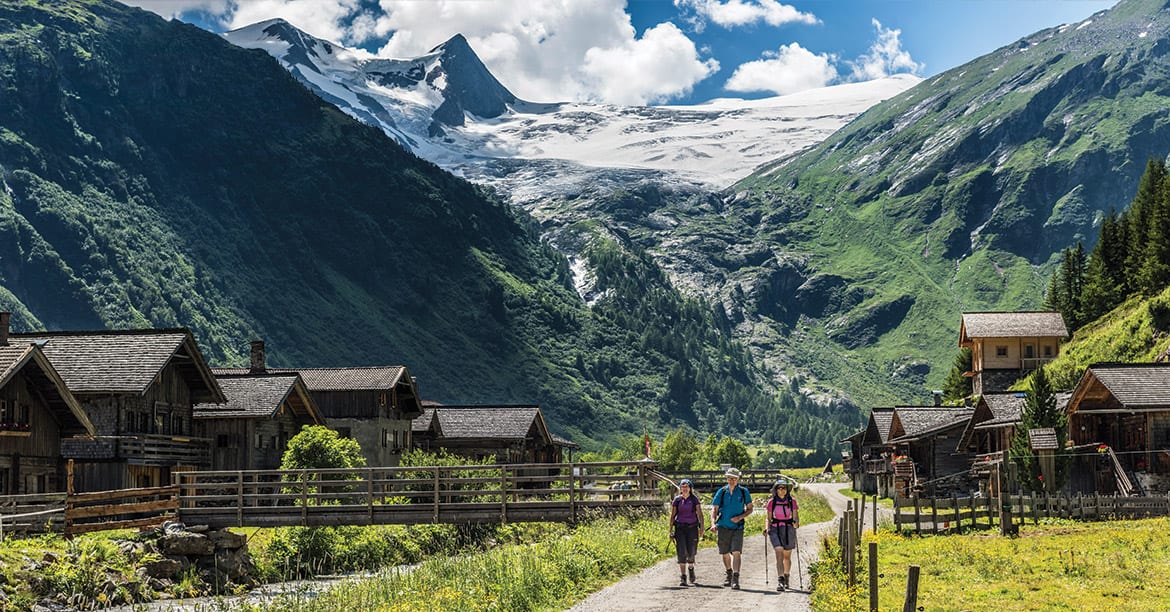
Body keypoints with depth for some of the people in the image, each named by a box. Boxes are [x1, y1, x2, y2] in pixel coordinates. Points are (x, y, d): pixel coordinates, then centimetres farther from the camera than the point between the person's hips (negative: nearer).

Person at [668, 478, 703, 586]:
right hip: (680, 527, 0)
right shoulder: (677, 500, 6)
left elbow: (700, 513, -1)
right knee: (681, 552, -10)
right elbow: (672, 515, 9)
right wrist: (671, 529, 4)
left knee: (691, 552, 3)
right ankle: (683, 577, -10)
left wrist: (701, 527, -13)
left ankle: (691, 568, 35)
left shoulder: (695, 499, 3)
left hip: (692, 527, 0)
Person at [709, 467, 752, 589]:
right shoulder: (721, 492, 3)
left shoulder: (743, 492, 1)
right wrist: (713, 523, -13)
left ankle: (735, 579, -18)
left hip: (737, 527, -2)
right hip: (723, 527, 2)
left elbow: (750, 508, 7)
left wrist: (740, 517, -10)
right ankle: (729, 574, 35)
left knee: (736, 552, -15)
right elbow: (714, 509, 3)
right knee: (725, 554, 12)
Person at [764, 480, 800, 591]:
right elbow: (769, 518, 7)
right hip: (775, 530, -1)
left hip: (789, 530, 1)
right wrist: (766, 528, -9)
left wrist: (796, 523, -21)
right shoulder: (772, 502, 2)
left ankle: (786, 577, 35)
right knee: (779, 554, -18)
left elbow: (796, 517, 0)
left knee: (787, 556, 13)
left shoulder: (792, 501, 1)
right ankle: (780, 580, -25)